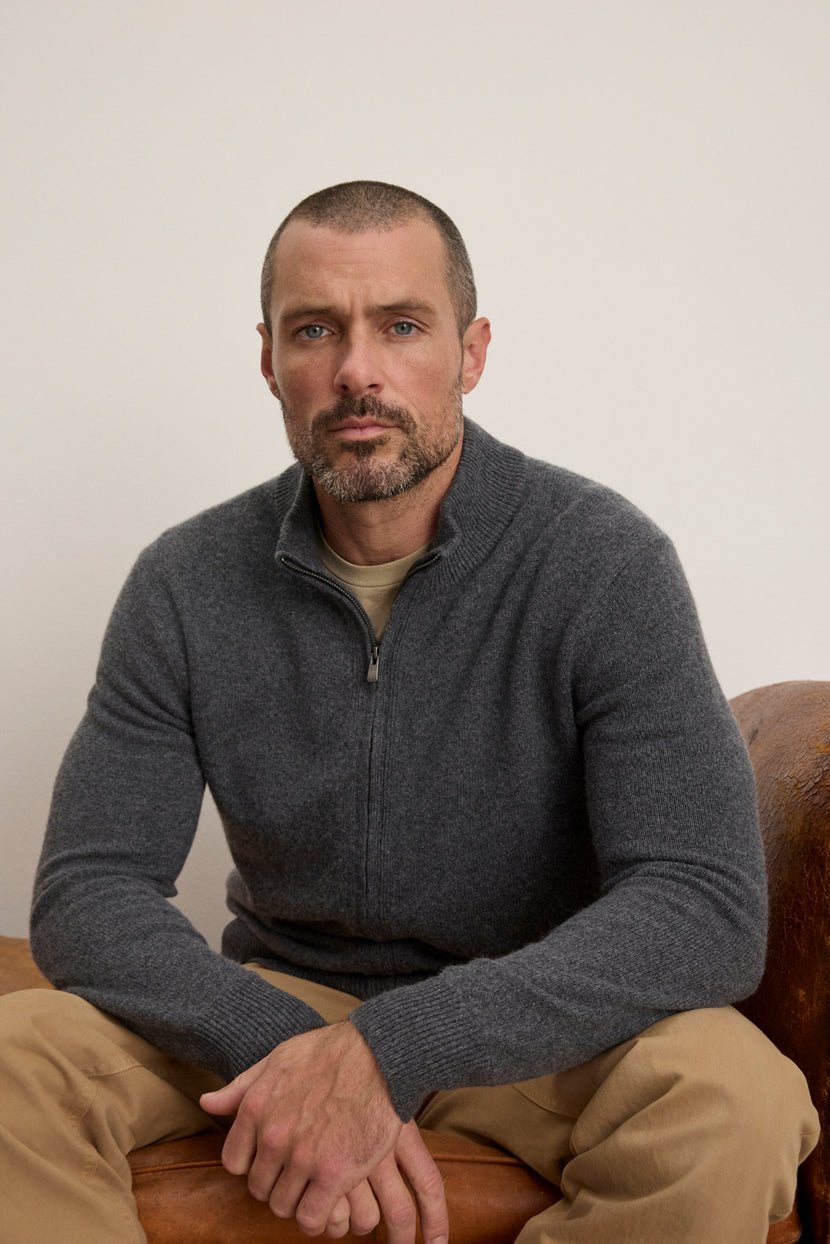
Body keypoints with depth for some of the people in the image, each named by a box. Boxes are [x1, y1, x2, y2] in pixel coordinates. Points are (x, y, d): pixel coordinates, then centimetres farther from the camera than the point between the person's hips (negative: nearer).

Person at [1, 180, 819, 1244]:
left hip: (535, 1020, -1)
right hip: (279, 998, 1)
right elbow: (88, 889, -9)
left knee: (735, 1103, -32)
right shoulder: (187, 586, -6)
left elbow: (707, 906, -23)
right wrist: (288, 1044, -28)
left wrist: (387, 1048, -34)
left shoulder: (603, 563, -15)